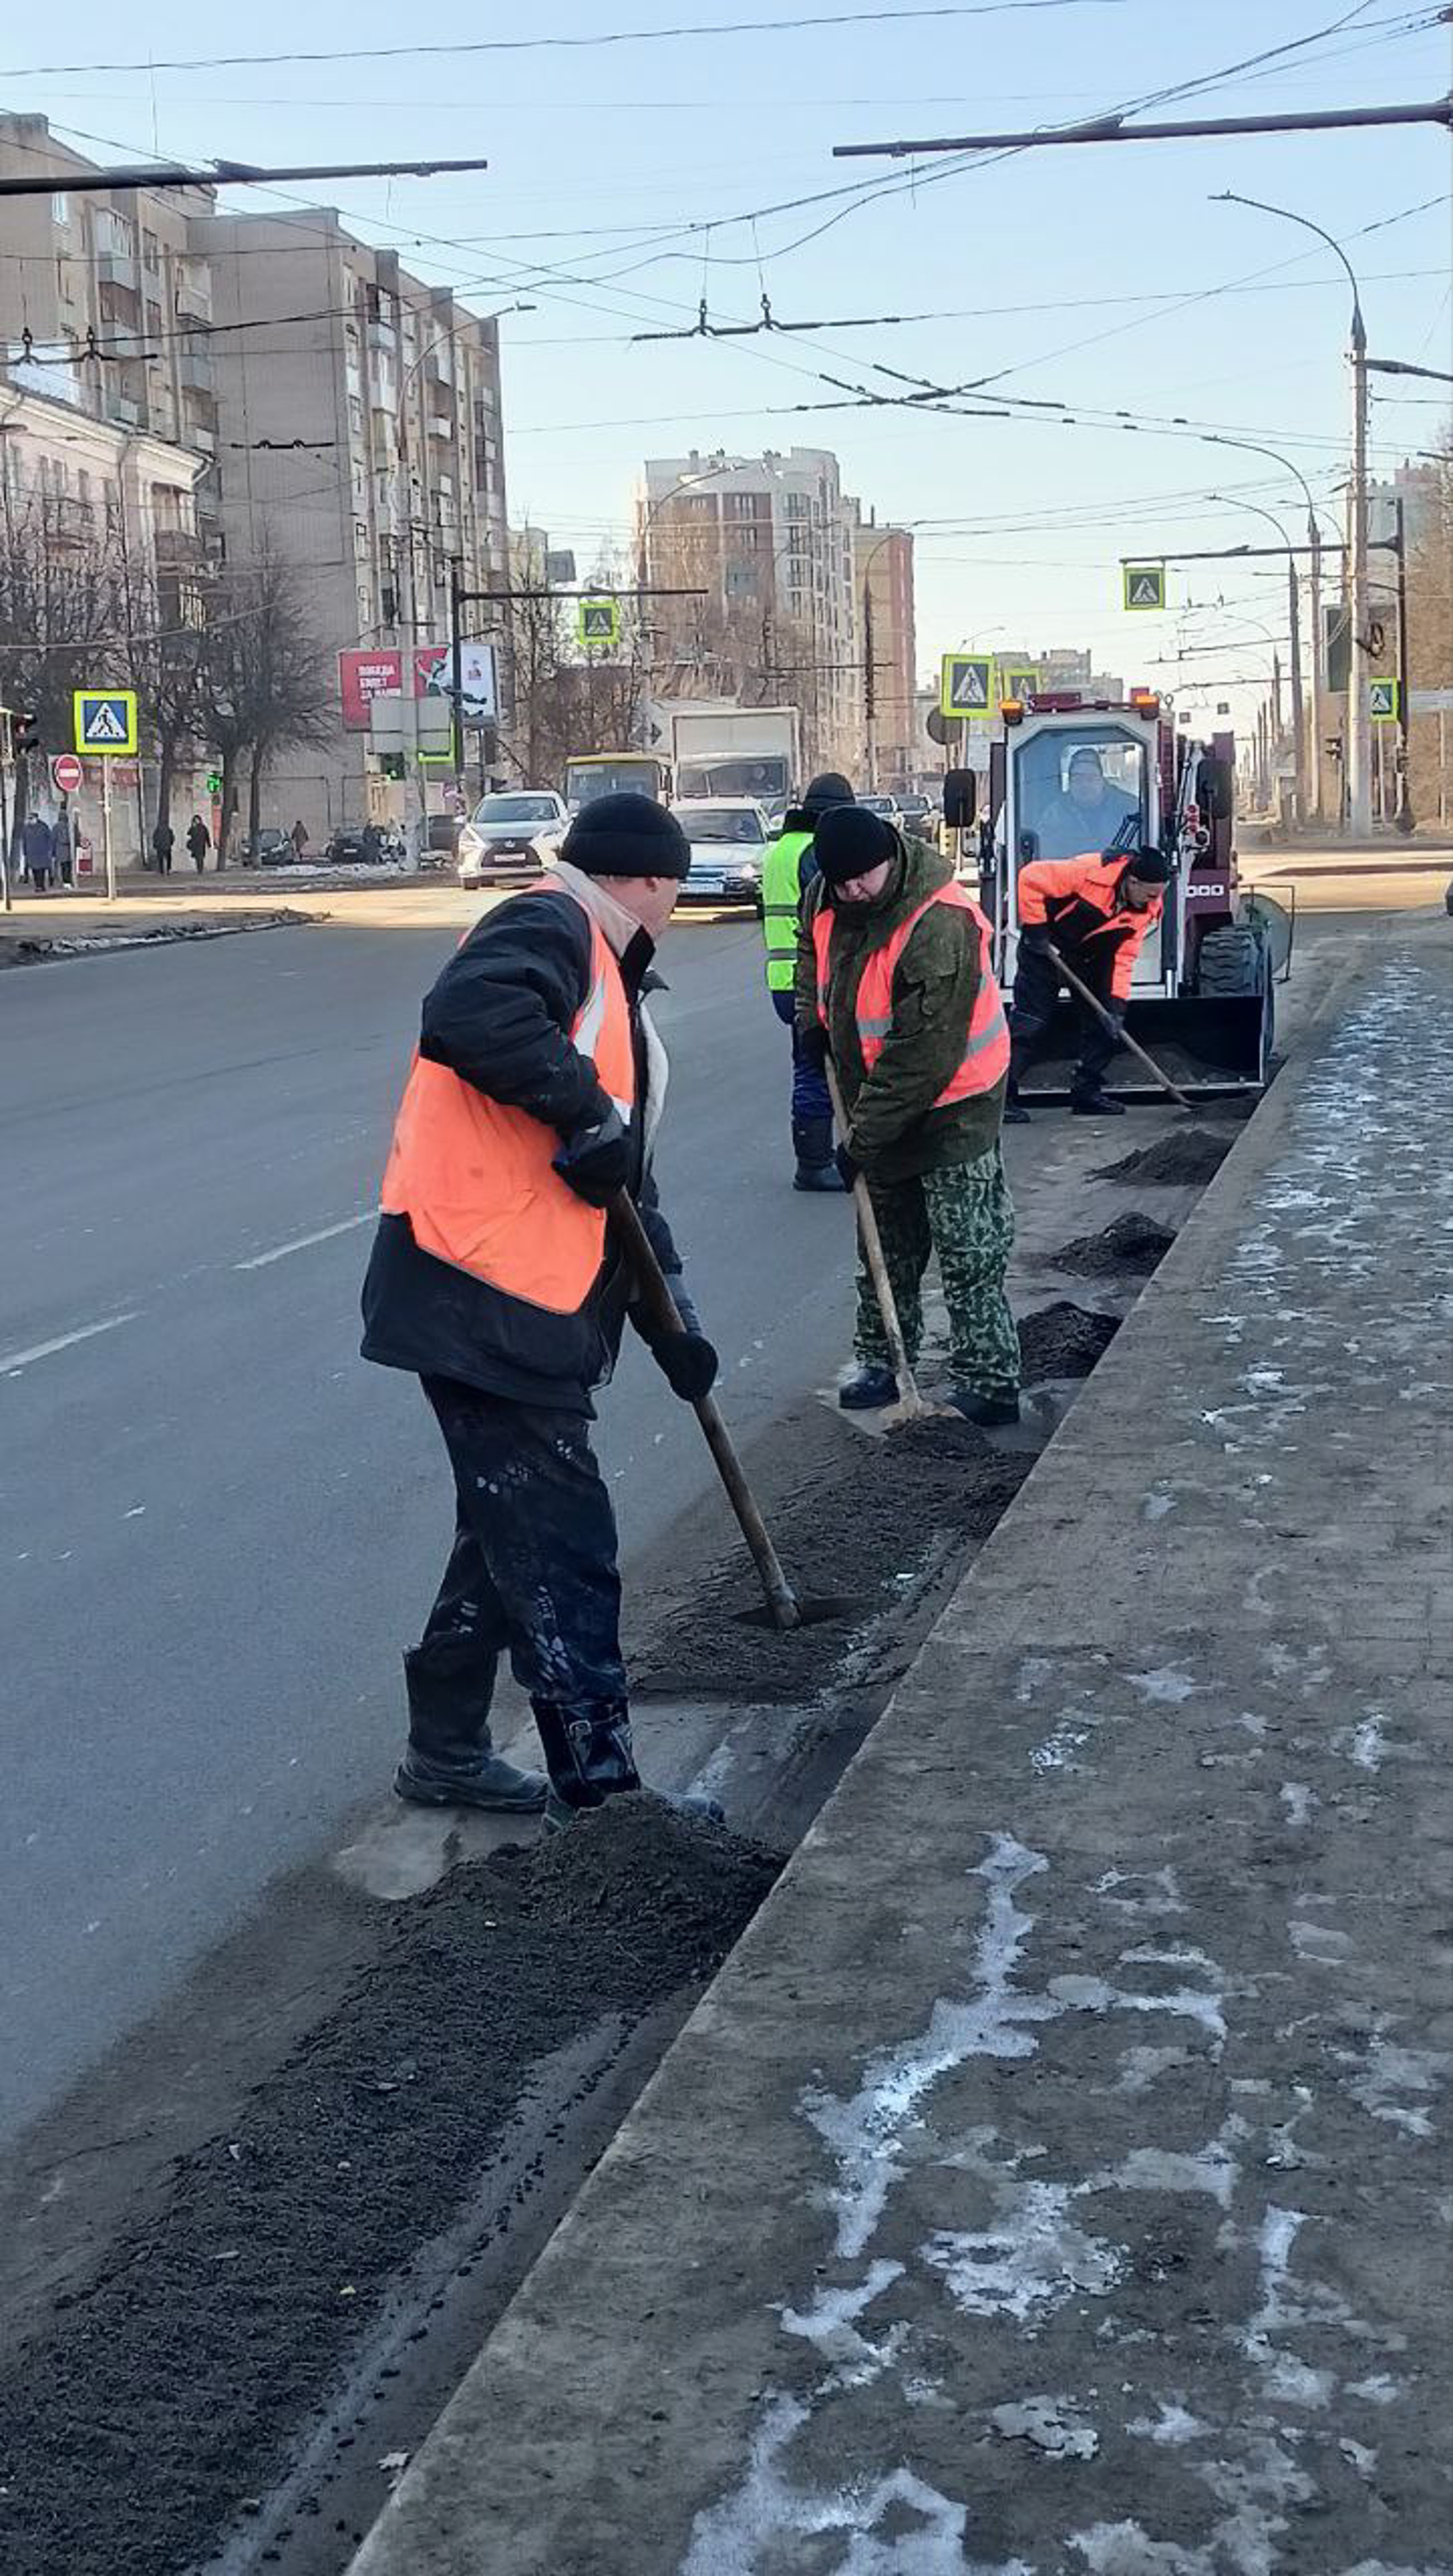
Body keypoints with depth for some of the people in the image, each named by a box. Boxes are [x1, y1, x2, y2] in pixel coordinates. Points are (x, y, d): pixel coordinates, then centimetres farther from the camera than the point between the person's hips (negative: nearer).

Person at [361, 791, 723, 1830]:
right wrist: (589, 1112, -22)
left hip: (534, 1308, 10)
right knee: (563, 1547, -5)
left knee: (514, 1533, 19)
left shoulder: (611, 984, 23)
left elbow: (626, 1182, 25)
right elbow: (466, 1017, -31)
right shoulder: (549, 926, -8)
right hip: (487, 1299, -10)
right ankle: (599, 1786, 3)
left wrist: (672, 1320, 22)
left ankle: (448, 1751, 31)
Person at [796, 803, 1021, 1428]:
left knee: (969, 1255, -5)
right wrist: (813, 1018, 3)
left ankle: (989, 1383, 1)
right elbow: (813, 951, 21)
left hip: (950, 1105, -8)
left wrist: (865, 1138, -24)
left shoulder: (941, 927, -30)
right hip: (877, 1104, 8)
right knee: (885, 1245, 17)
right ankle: (882, 1363, 30)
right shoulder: (825, 899, -6)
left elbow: (924, 1055, -29)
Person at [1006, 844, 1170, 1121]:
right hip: (1046, 947, -6)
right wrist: (1035, 930, -21)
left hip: (1092, 956, 6)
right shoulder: (1089, 872, -33)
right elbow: (1030, 878, -26)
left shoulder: (1147, 909, -15)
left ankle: (1087, 1091, 13)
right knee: (1030, 1022, -10)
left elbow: (1124, 957, -12)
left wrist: (1117, 1005, -21)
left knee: (1102, 1021, 1)